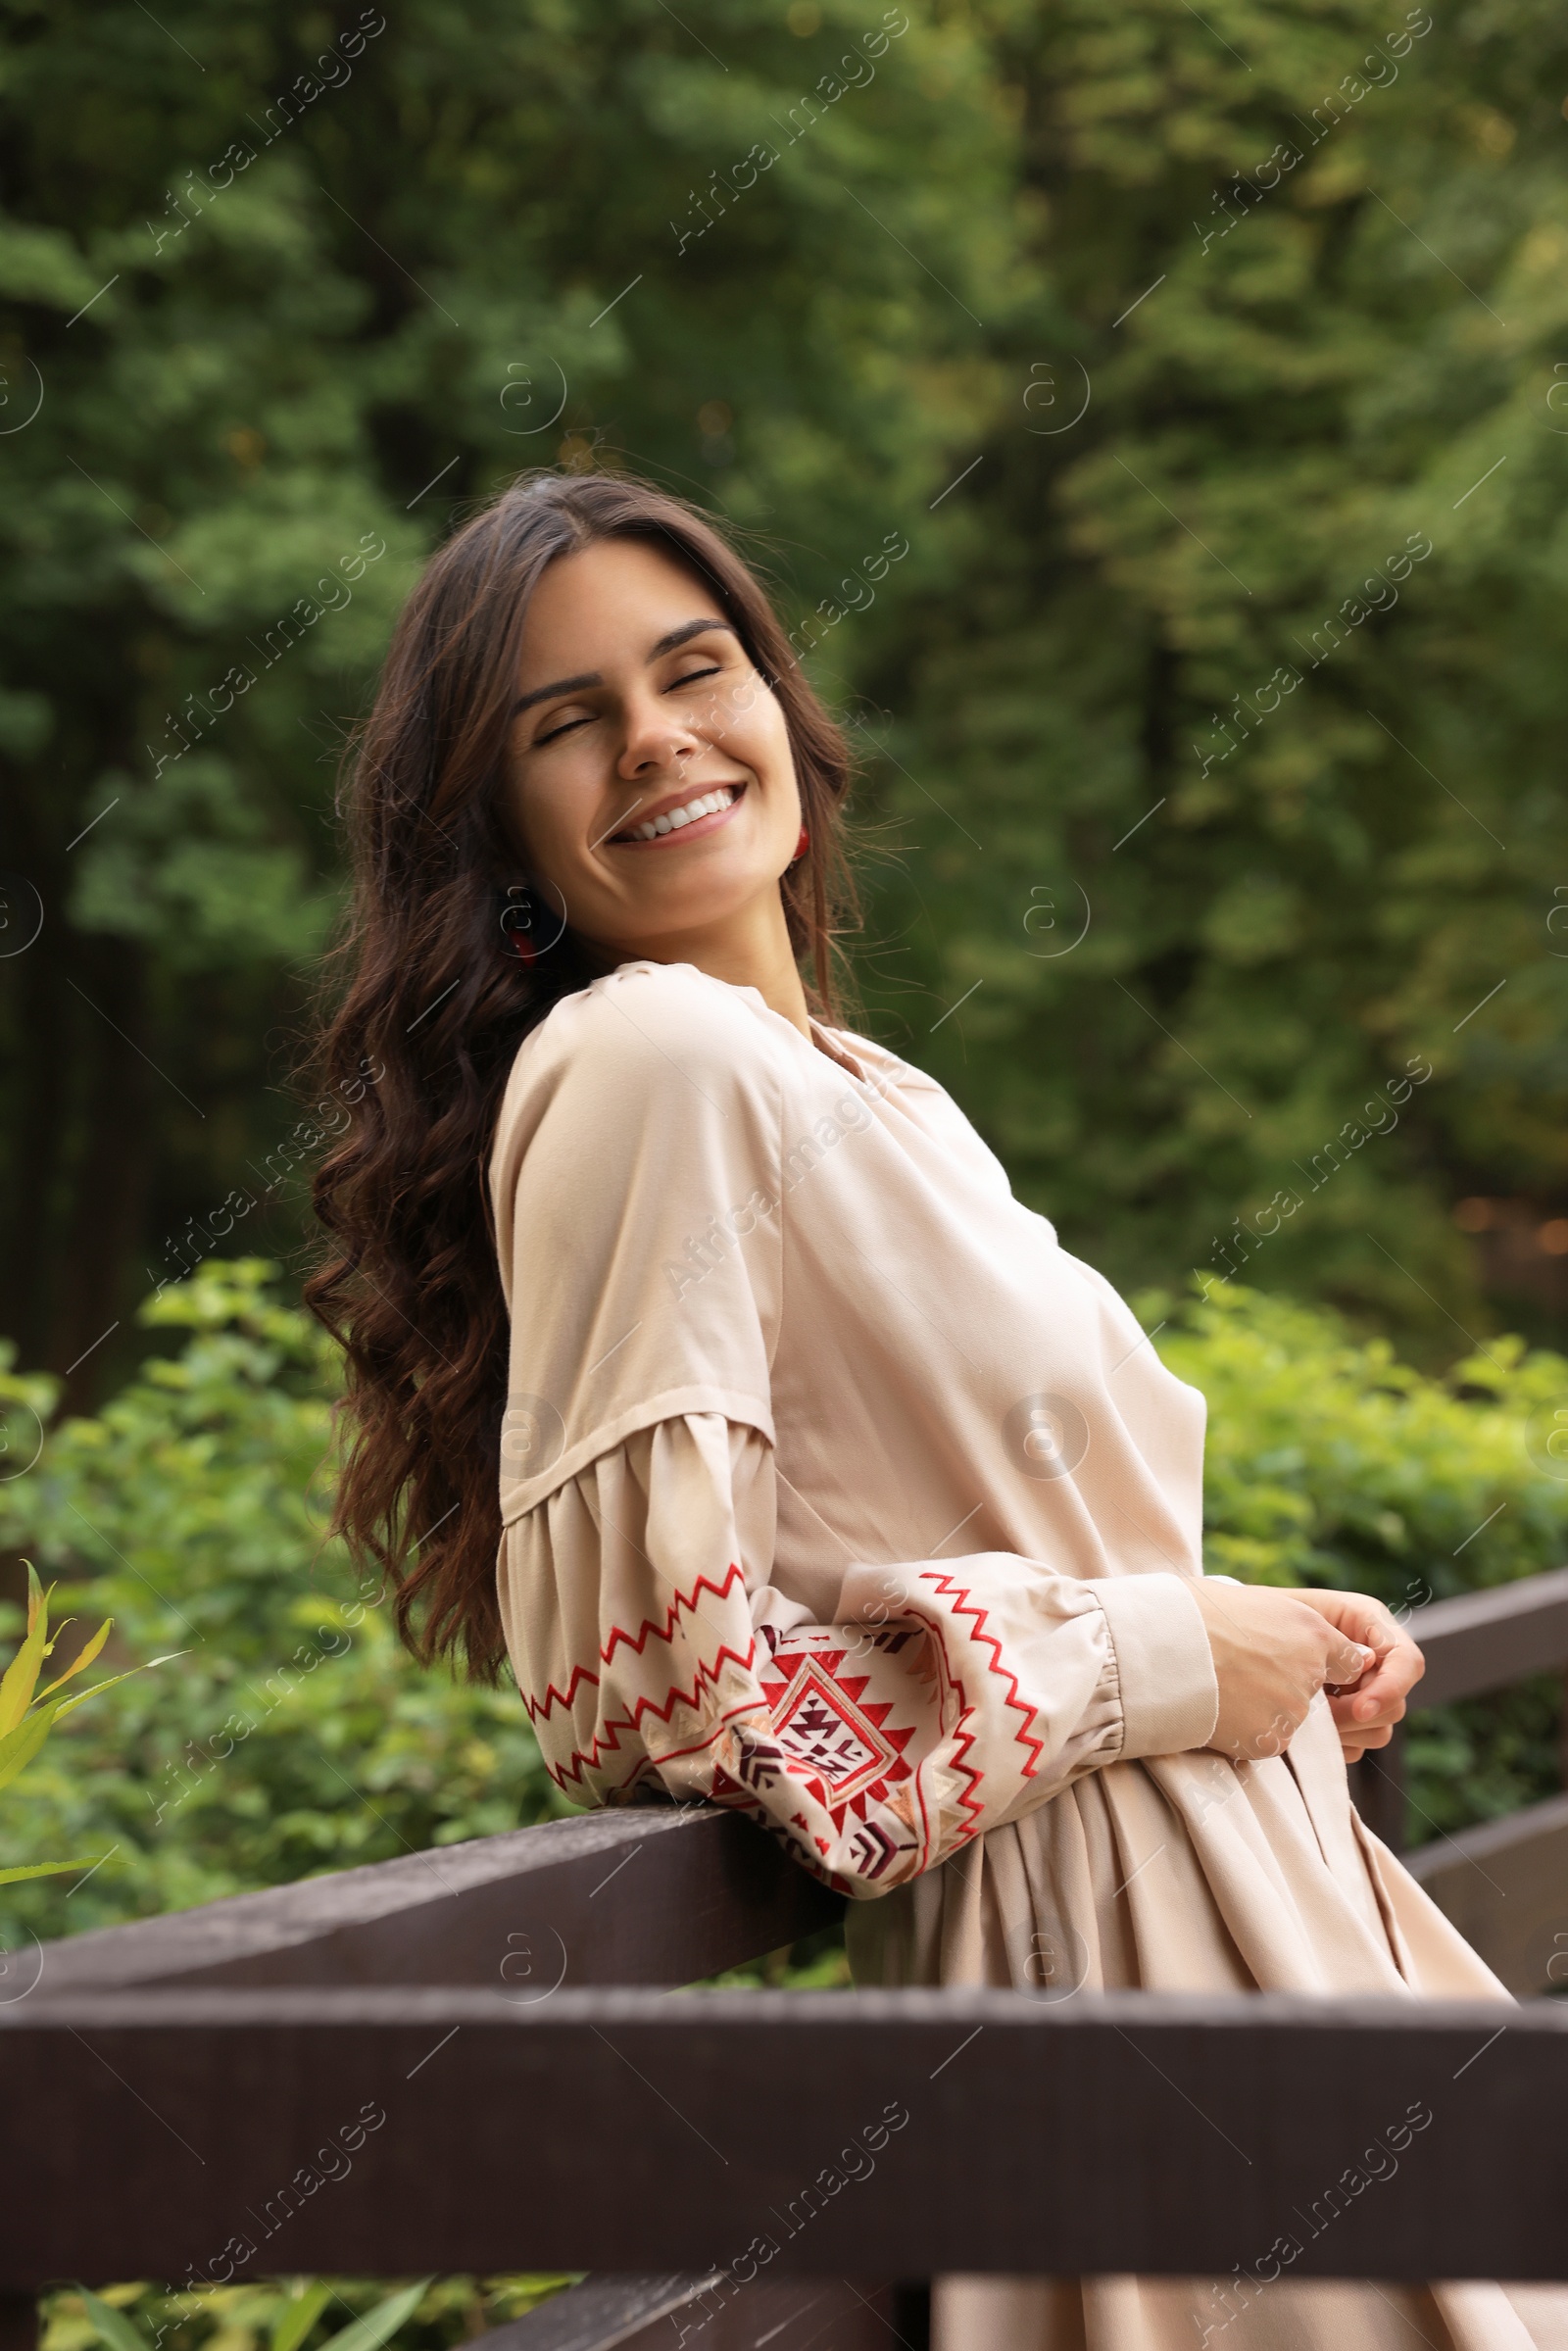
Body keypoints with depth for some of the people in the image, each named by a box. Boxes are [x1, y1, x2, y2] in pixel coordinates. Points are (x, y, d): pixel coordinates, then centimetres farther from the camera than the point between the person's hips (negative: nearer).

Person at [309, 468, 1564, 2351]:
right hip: (1079, 1934, -8)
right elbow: (660, 1679, -20)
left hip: (1252, 1879, 9)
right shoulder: (645, 1056, -15)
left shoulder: (876, 1089, 12)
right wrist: (1167, 1664, -14)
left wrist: (1286, 1640, 5)